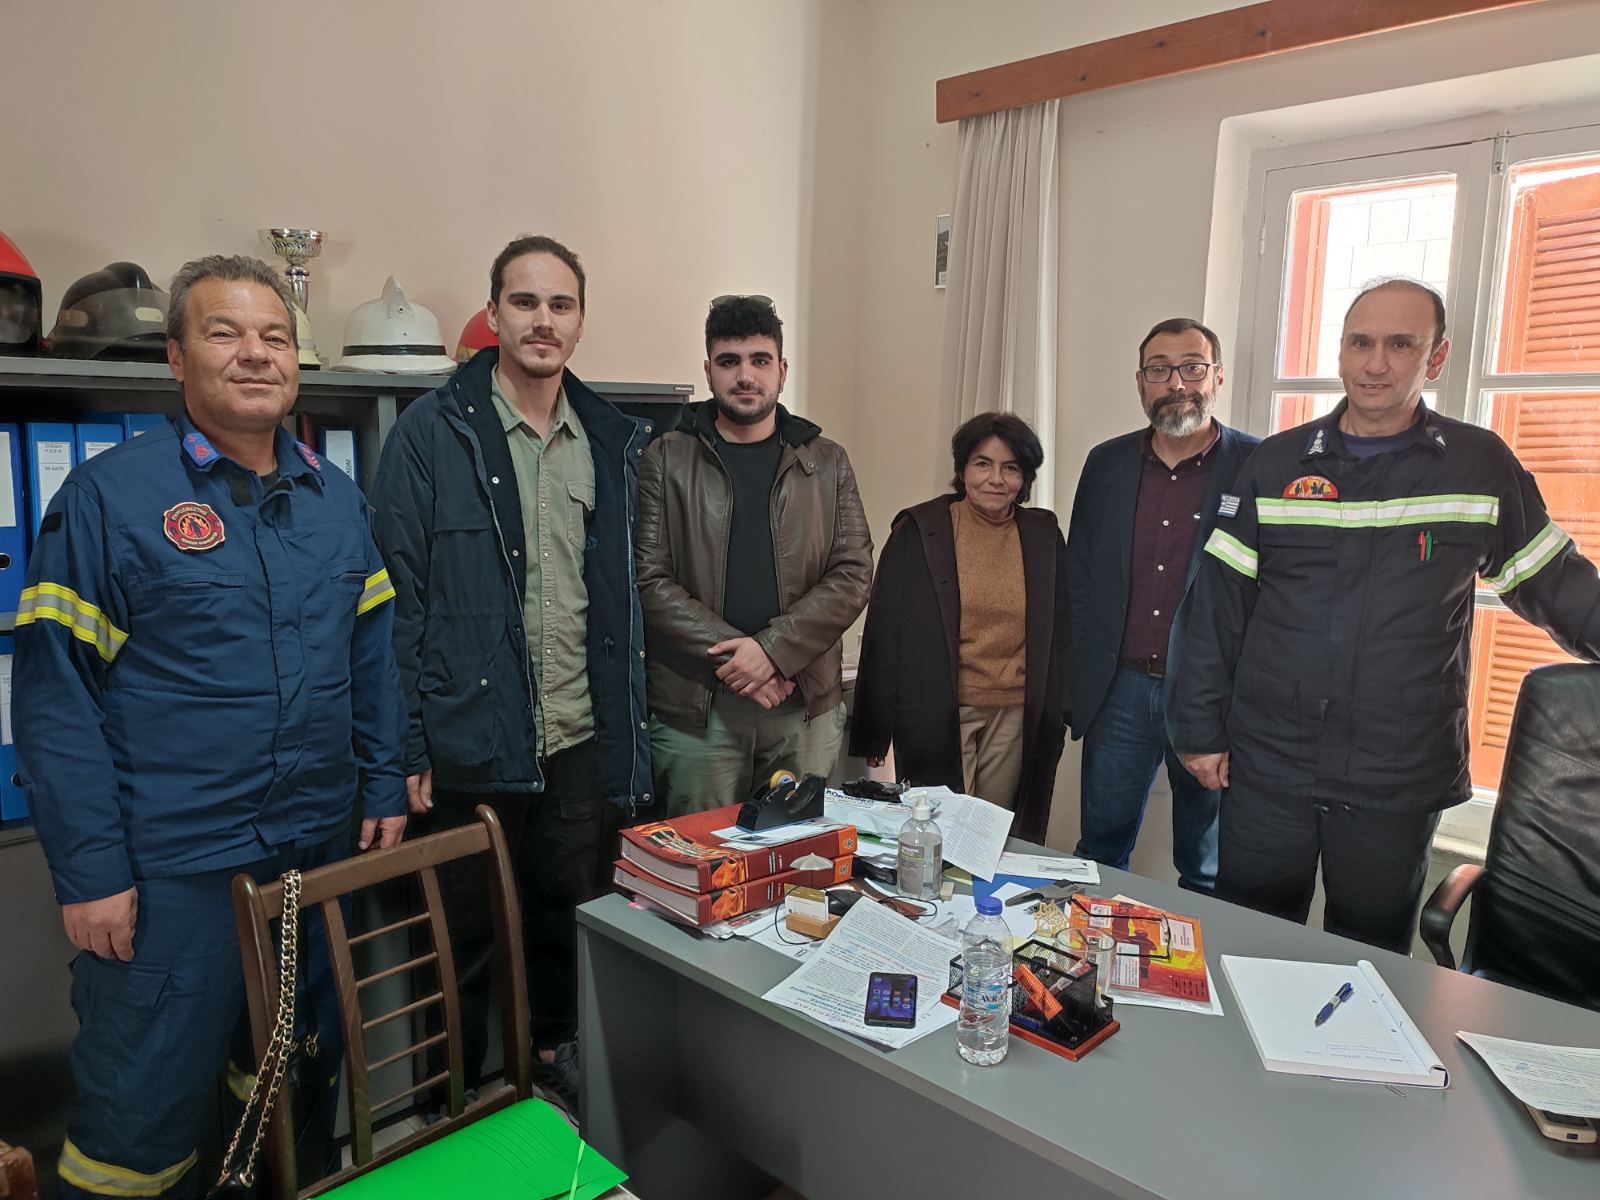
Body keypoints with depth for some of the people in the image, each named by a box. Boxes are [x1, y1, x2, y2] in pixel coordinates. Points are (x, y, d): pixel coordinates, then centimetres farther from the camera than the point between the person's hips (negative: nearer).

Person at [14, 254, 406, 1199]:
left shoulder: (338, 498, 6)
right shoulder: (108, 496, -8)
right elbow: (56, 699, -9)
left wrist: (386, 787, 5)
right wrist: (90, 872, -12)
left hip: (324, 845, 5)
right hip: (171, 868, -4)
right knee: (143, 1113, 10)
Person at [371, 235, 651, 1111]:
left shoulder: (614, 441, 7)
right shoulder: (432, 432, -5)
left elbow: (626, 598, 9)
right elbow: (399, 597, -7)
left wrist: (631, 731, 7)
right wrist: (410, 744, -10)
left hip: (583, 740, 4)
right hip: (472, 741, -3)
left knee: (569, 919, 18)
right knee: (464, 937, 13)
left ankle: (554, 1055, 42)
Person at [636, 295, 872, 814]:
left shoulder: (828, 463, 9)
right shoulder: (665, 460, 3)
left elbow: (853, 575, 1)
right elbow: (649, 581, -5)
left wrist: (771, 648, -13)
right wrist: (729, 656, -14)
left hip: (807, 705, 2)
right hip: (695, 706, -2)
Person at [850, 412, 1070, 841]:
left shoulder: (1044, 536, 7)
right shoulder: (918, 531, -2)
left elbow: (1061, 632, 14)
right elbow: (883, 634, -2)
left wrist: (1059, 711, 8)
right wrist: (873, 731, -3)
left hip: (1017, 721, 3)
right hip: (935, 718, -3)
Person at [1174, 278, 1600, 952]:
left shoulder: (1482, 466, 0)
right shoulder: (1276, 465, 1)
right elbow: (1219, 606, 0)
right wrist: (1202, 730, -1)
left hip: (1400, 783, 0)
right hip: (1267, 769, 0)